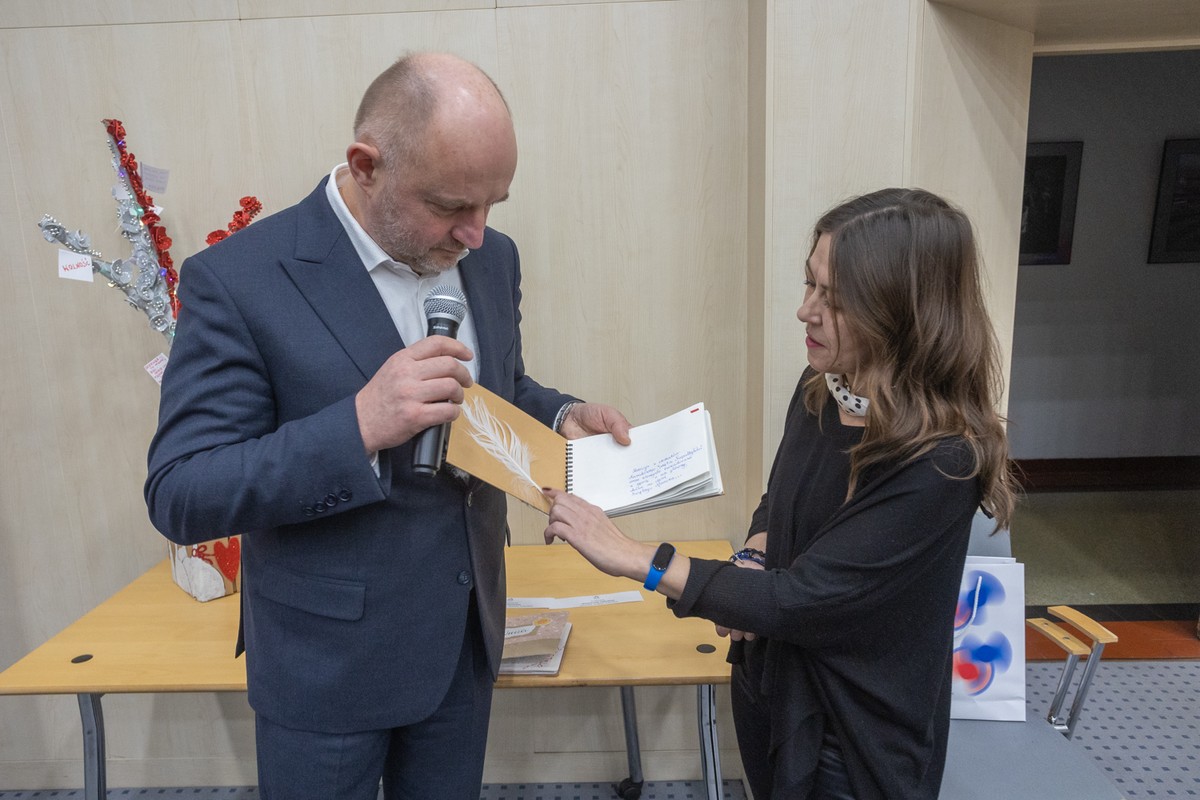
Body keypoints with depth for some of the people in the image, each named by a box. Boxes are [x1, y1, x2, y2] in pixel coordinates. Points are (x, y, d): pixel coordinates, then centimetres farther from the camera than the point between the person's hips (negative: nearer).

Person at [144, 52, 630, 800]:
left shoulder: (491, 258, -2)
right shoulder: (239, 279, -18)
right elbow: (179, 498, -18)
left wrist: (561, 415, -9)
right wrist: (358, 426, -32)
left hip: (466, 640, 5)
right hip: (328, 663, -4)